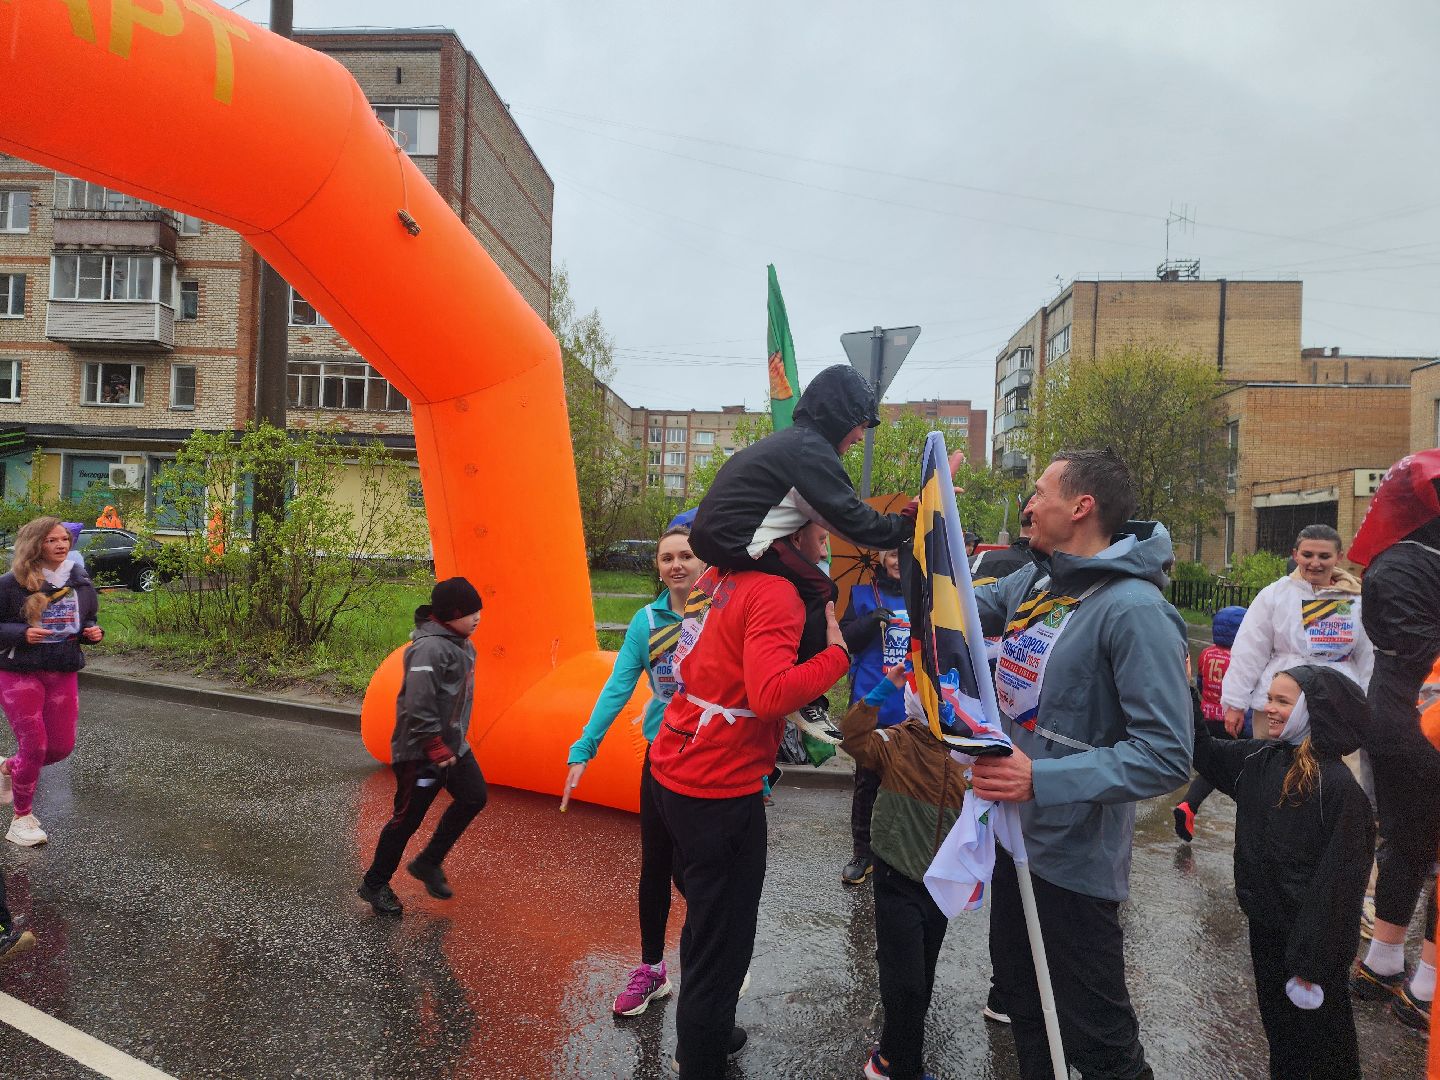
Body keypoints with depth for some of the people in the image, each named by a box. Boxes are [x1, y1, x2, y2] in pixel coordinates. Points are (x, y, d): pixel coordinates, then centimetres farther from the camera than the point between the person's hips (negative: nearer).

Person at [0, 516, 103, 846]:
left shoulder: (80, 581, 3)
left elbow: (89, 620, 16)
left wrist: (93, 632, -5)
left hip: (63, 674, 5)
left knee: (62, 746, 7)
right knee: (34, 744, -4)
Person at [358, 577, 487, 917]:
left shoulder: (460, 643, 5)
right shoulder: (430, 647, -25)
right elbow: (418, 706, -29)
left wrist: (455, 742, 18)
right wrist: (438, 750, -21)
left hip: (452, 745, 9)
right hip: (421, 751, -9)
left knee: (473, 798, 13)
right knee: (408, 819, 3)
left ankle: (428, 863, 27)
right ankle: (374, 885, 24)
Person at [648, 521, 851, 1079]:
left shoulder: (720, 577, 5)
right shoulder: (775, 594, -18)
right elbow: (771, 694, -29)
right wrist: (837, 652, -16)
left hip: (676, 773, 9)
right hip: (720, 789, -9)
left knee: (706, 921, 26)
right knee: (725, 942, 8)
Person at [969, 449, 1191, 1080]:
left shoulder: (1133, 610, -23)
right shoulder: (1032, 583, 1)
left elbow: (1166, 757, -26)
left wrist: (1041, 781, -33)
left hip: (1073, 861, -7)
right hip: (1011, 836, 8)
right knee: (1022, 1002, 26)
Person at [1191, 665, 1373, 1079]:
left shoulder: (1337, 786, -22)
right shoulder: (1260, 759, -3)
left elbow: (1339, 881, -21)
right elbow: (1204, 752, 9)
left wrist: (1313, 962, -18)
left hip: (1308, 937, -6)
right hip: (1265, 925, 6)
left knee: (1318, 1038, 14)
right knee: (1278, 1026, 22)